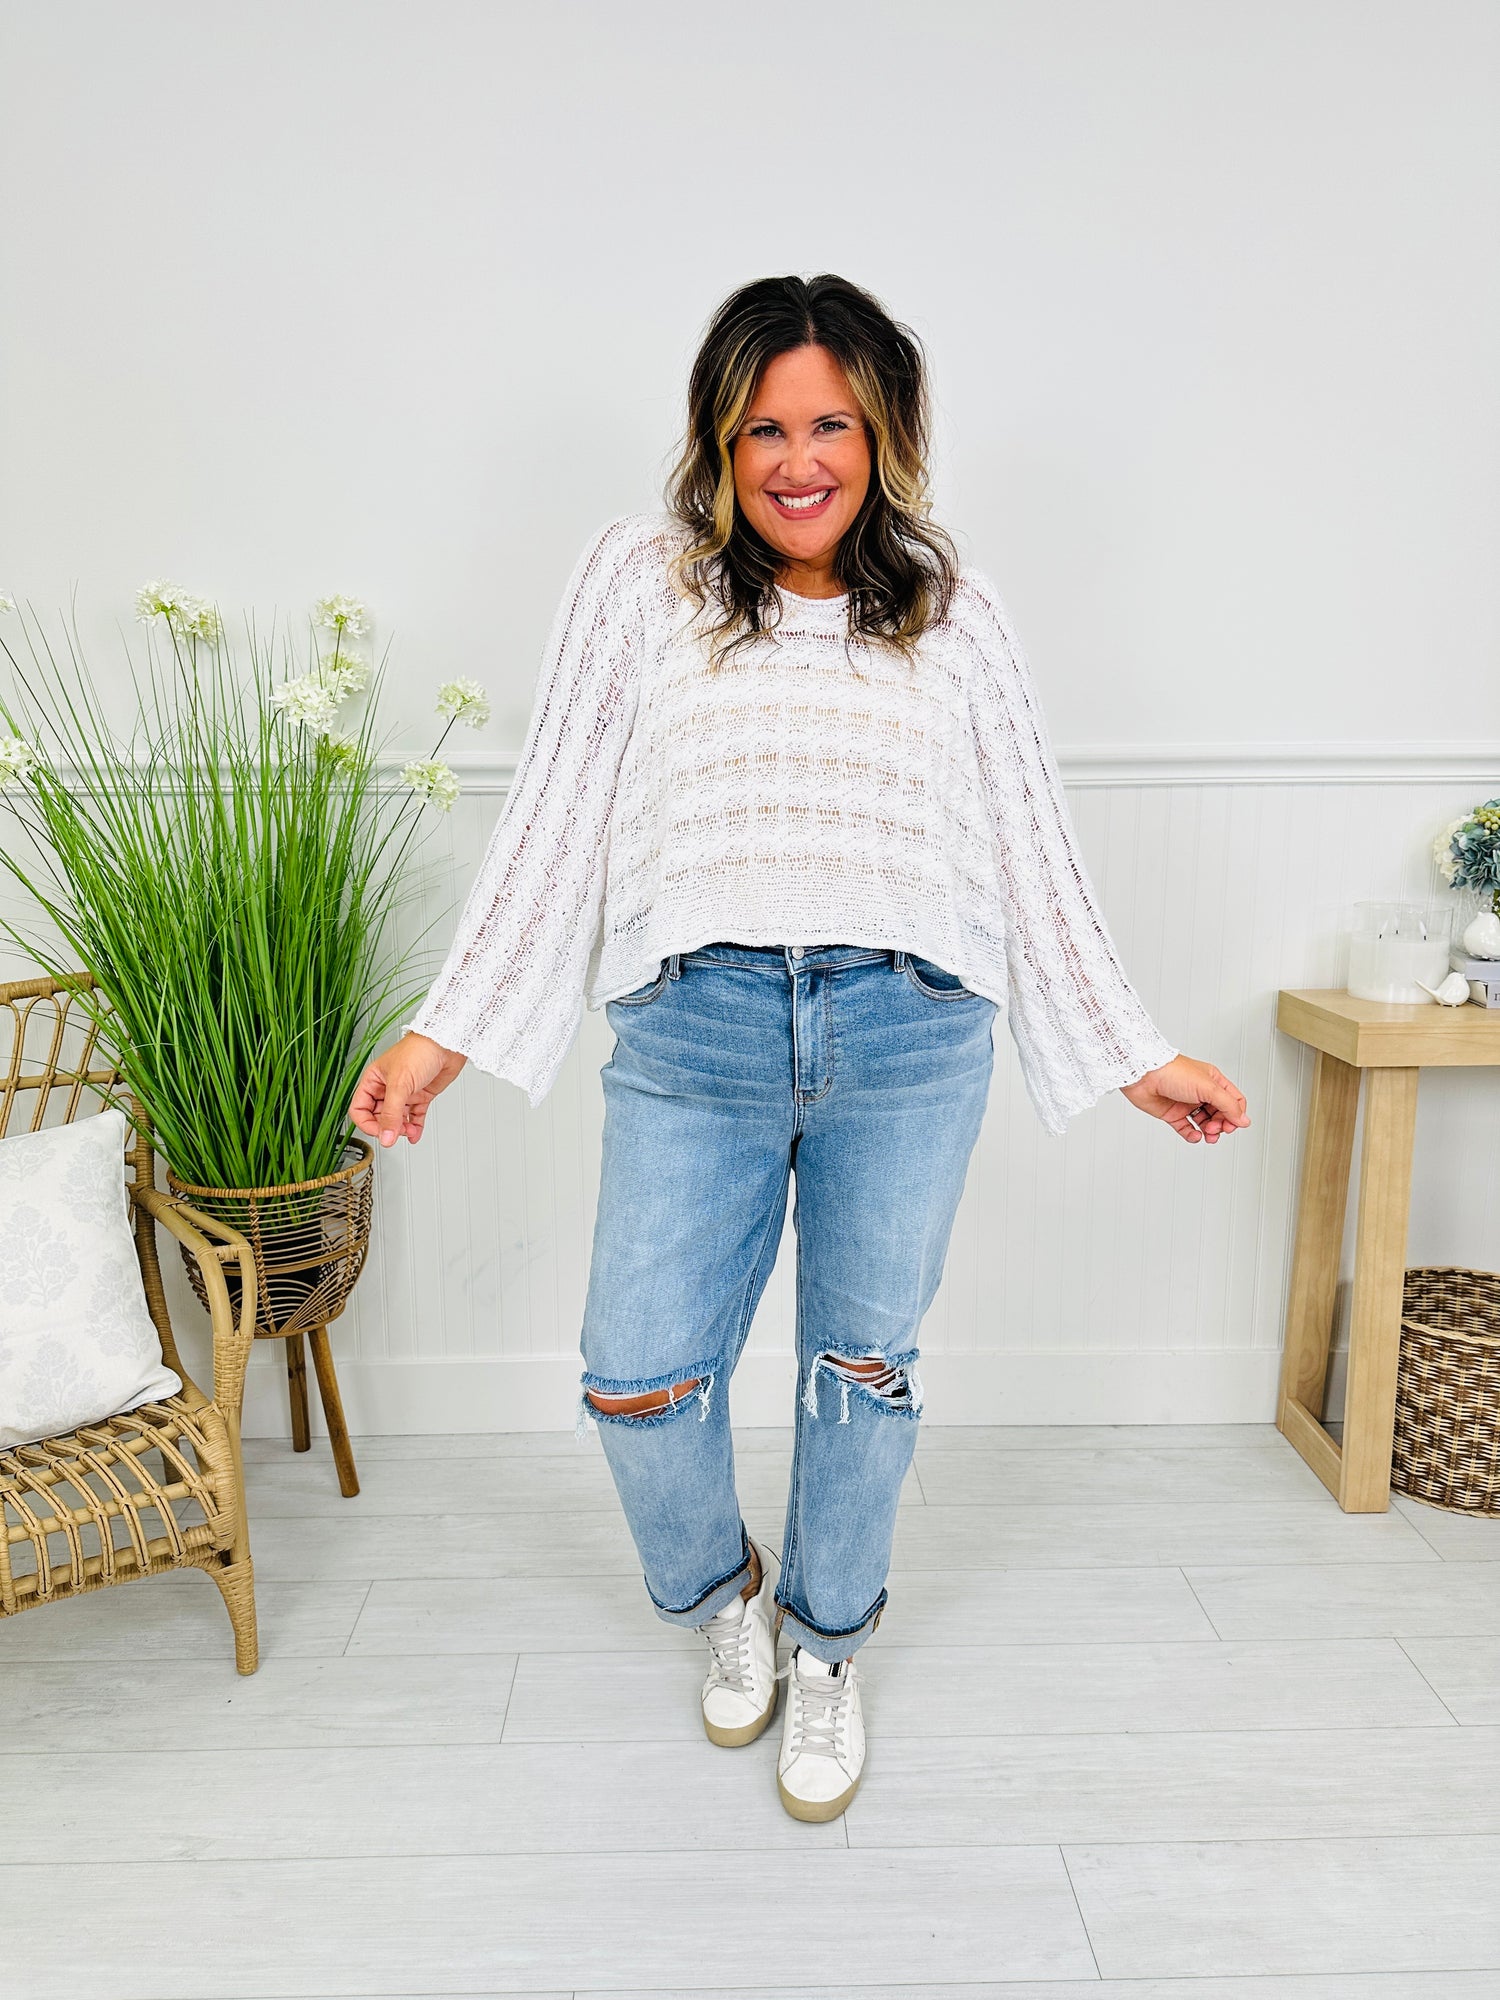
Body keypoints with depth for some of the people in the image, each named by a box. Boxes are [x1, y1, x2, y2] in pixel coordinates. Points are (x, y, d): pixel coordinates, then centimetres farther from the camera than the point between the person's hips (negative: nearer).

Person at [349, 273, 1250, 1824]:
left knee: (863, 1367, 11)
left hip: (908, 1038, 1)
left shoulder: (953, 609, 11)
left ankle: (827, 1653, 39)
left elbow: (1029, 844, 12)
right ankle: (724, 1596, 35)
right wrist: (444, 1031, 1)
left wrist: (1137, 1057, 10)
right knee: (637, 1378, 0)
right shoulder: (639, 580, 8)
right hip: (696, 1031, 0)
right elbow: (555, 817, 6)